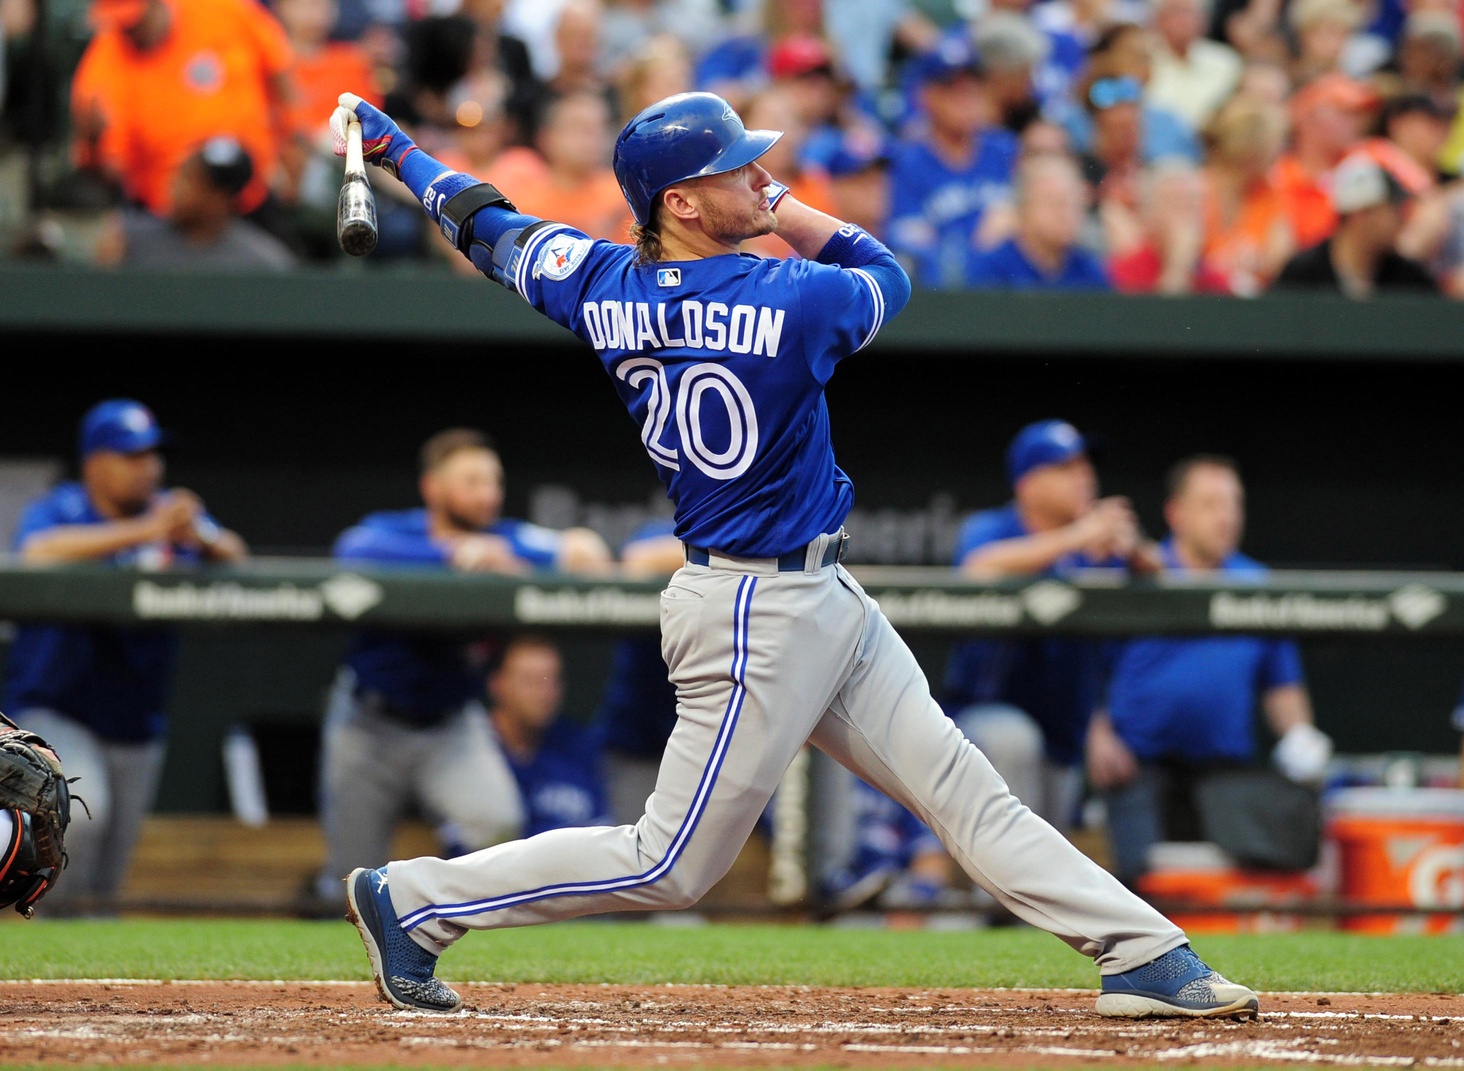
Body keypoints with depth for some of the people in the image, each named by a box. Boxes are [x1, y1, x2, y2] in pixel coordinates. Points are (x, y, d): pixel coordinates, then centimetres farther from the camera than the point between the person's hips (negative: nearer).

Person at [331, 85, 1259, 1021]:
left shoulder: (603, 286, -2)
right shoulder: (791, 302, -21)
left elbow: (483, 223, 11)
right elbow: (887, 276, 0)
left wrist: (394, 148, 26)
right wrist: (786, 218, 6)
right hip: (757, 618, -9)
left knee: (963, 787, 7)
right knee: (670, 866, 0)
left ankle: (1145, 954, 7)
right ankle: (414, 899, 8)